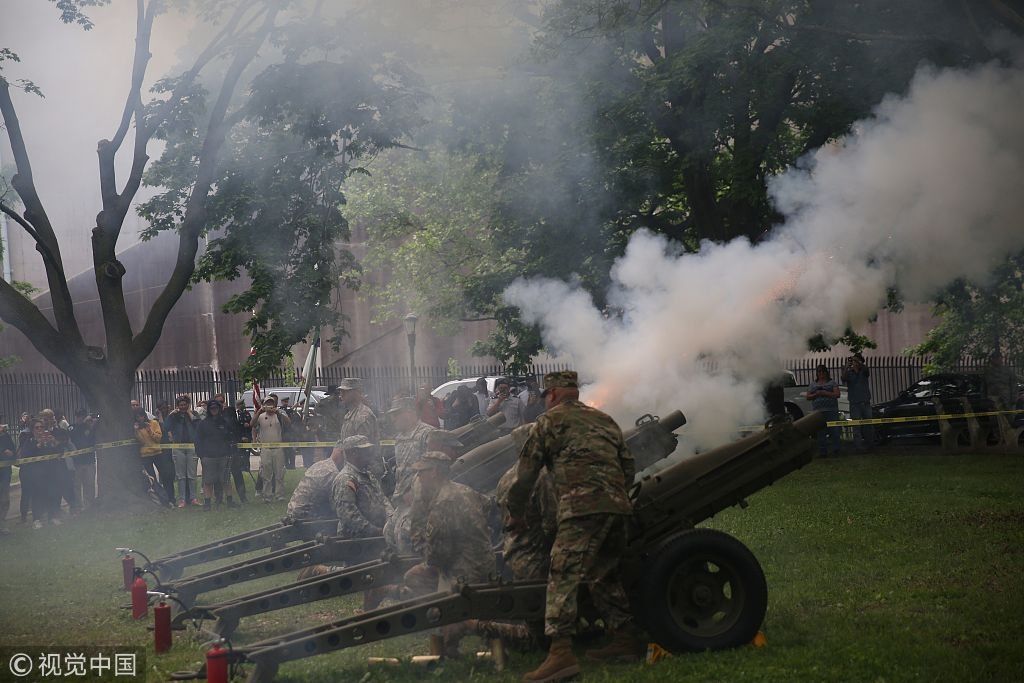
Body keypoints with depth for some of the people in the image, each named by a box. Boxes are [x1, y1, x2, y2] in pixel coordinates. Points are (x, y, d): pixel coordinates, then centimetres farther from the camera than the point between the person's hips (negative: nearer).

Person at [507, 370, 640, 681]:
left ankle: (561, 653, -23)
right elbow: (628, 467, 25)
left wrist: (516, 513, 20)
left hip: (581, 508, -7)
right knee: (604, 574, 22)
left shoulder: (549, 421, 9)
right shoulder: (604, 420, 27)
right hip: (618, 508, 7)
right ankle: (626, 640, 23)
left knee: (563, 577, -12)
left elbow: (526, 471, 9)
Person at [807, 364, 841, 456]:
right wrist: (816, 394, -6)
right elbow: (808, 397, 13)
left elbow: (837, 394, -2)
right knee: (821, 432, 1)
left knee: (834, 431, -9)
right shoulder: (813, 384, 18)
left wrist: (825, 393, -11)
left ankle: (835, 450, -6)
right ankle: (822, 451, 3)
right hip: (818, 411, 3)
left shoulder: (832, 382, 10)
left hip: (831, 411, -3)